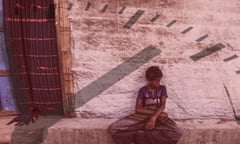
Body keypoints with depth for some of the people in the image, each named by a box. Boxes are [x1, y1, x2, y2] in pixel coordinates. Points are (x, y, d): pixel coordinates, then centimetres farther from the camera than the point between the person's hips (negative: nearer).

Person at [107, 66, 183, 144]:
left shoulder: (162, 88, 9)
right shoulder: (142, 90, 5)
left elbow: (163, 105, -4)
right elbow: (138, 109, -4)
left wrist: (154, 118, -21)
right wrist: (154, 112, -14)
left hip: (158, 116, 2)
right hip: (143, 115, -1)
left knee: (178, 132, -32)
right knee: (113, 128, -21)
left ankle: (139, 137, -25)